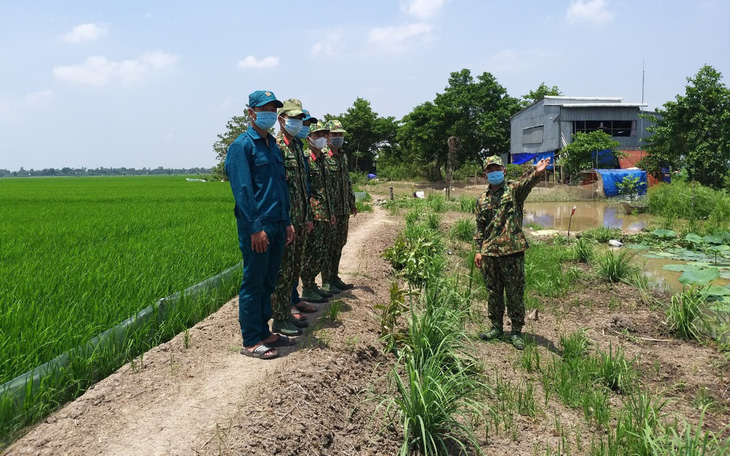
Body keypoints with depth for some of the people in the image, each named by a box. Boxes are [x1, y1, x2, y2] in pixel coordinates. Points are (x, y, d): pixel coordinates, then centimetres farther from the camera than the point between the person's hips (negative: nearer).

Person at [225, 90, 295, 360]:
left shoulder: (273, 144, 16)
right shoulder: (242, 145, -8)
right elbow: (242, 189, -15)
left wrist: (287, 221, 15)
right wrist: (255, 228, -19)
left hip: (276, 226, 8)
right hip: (256, 227, -8)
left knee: (268, 283, 14)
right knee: (253, 284, -1)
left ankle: (263, 332, 25)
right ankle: (251, 341, 7)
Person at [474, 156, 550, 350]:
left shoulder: (514, 189, -1)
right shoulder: (482, 199, 12)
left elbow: (526, 183, -26)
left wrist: (537, 173, -48)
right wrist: (478, 250, 9)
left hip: (512, 250, -4)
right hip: (489, 253, 4)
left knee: (515, 293, 3)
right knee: (494, 292, 14)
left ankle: (517, 331, 14)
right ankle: (496, 327, 27)